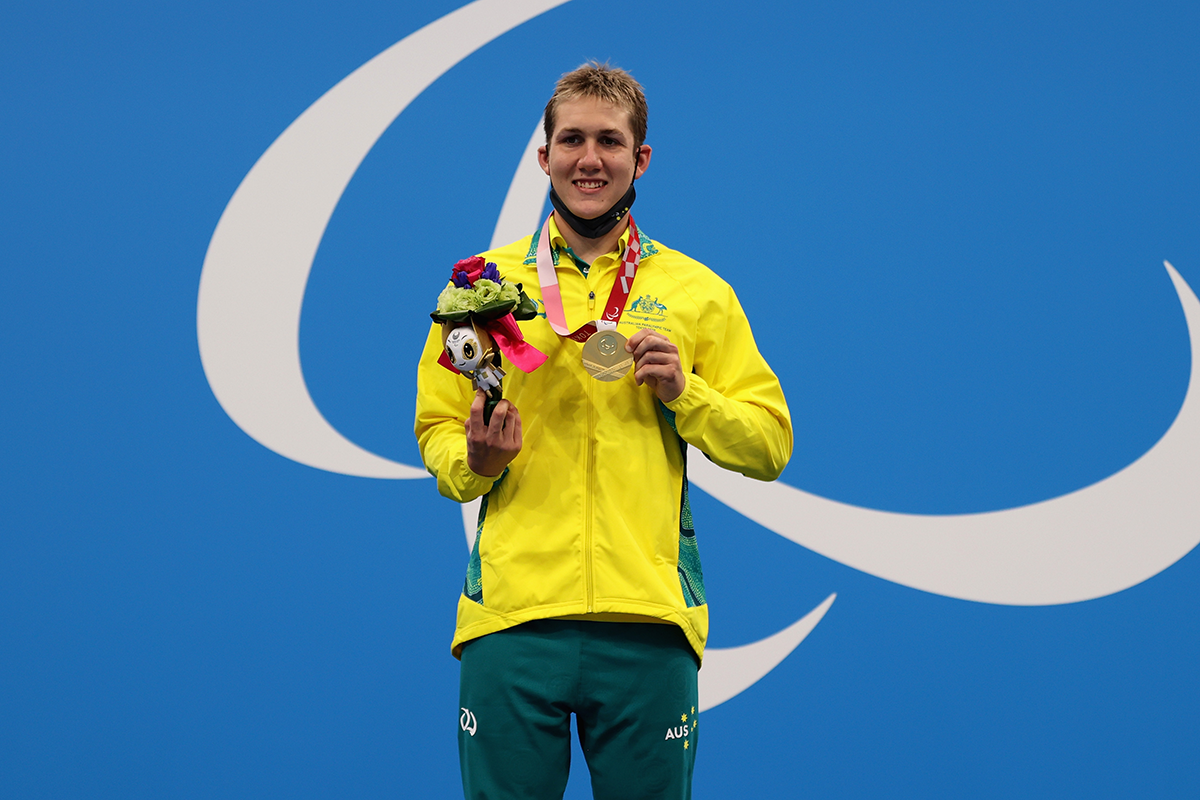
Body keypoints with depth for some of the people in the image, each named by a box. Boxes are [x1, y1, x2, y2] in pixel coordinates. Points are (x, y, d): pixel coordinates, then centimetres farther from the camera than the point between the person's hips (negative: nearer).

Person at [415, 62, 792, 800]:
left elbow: (770, 445, 9)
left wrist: (684, 392, -7)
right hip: (511, 620, 0)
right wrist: (474, 462, -8)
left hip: (649, 626, 0)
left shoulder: (698, 292, 10)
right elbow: (437, 430, 13)